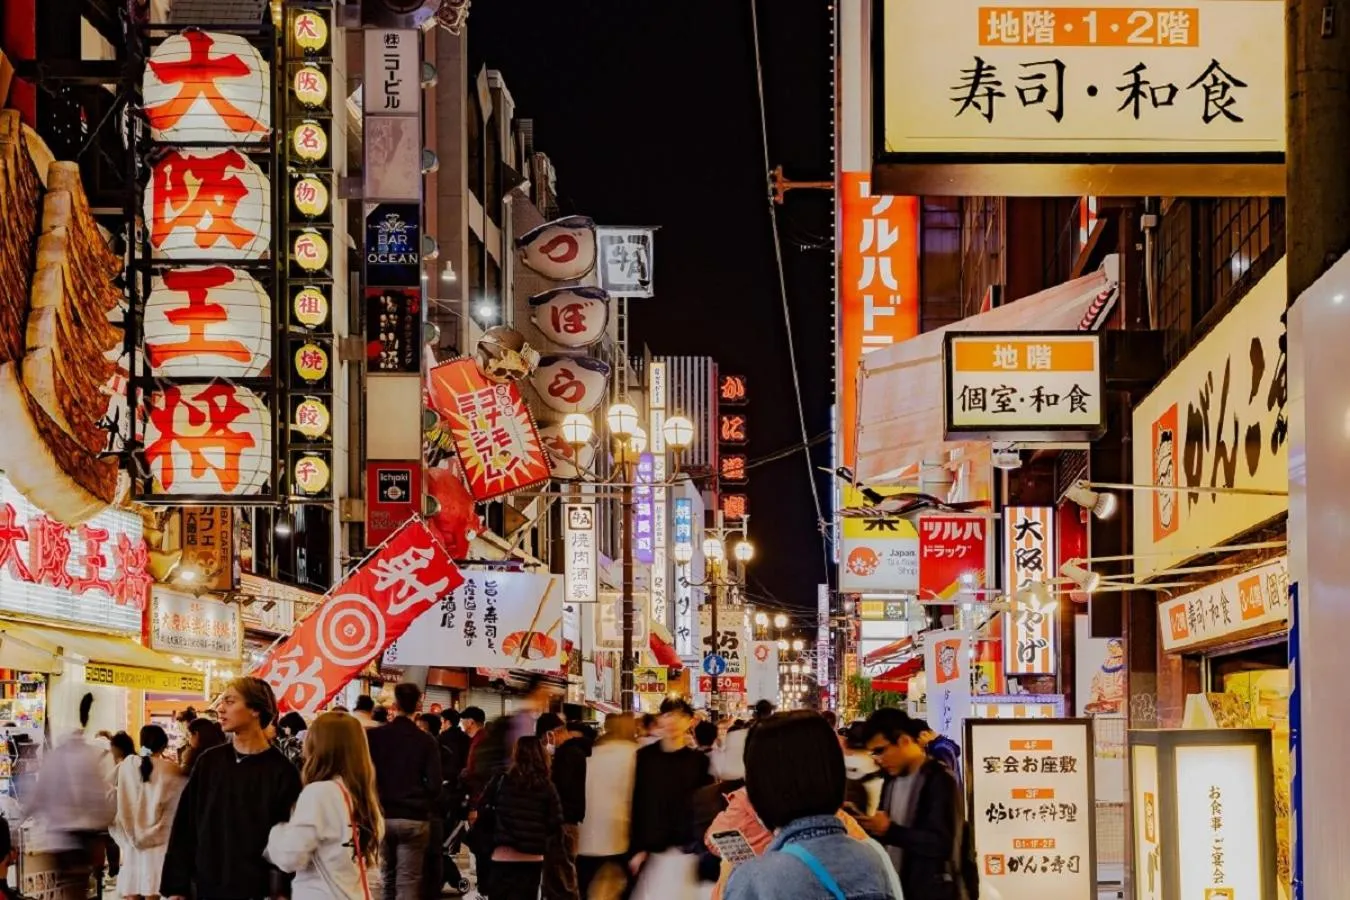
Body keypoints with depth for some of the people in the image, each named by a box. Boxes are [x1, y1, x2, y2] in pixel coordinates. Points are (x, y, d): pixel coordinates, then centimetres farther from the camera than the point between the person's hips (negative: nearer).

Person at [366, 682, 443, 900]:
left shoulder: (373, 736, -4)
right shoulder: (427, 741, -7)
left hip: (382, 816, 2)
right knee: (408, 881, -1)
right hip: (414, 818, -2)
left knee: (388, 876, 19)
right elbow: (434, 785, -9)